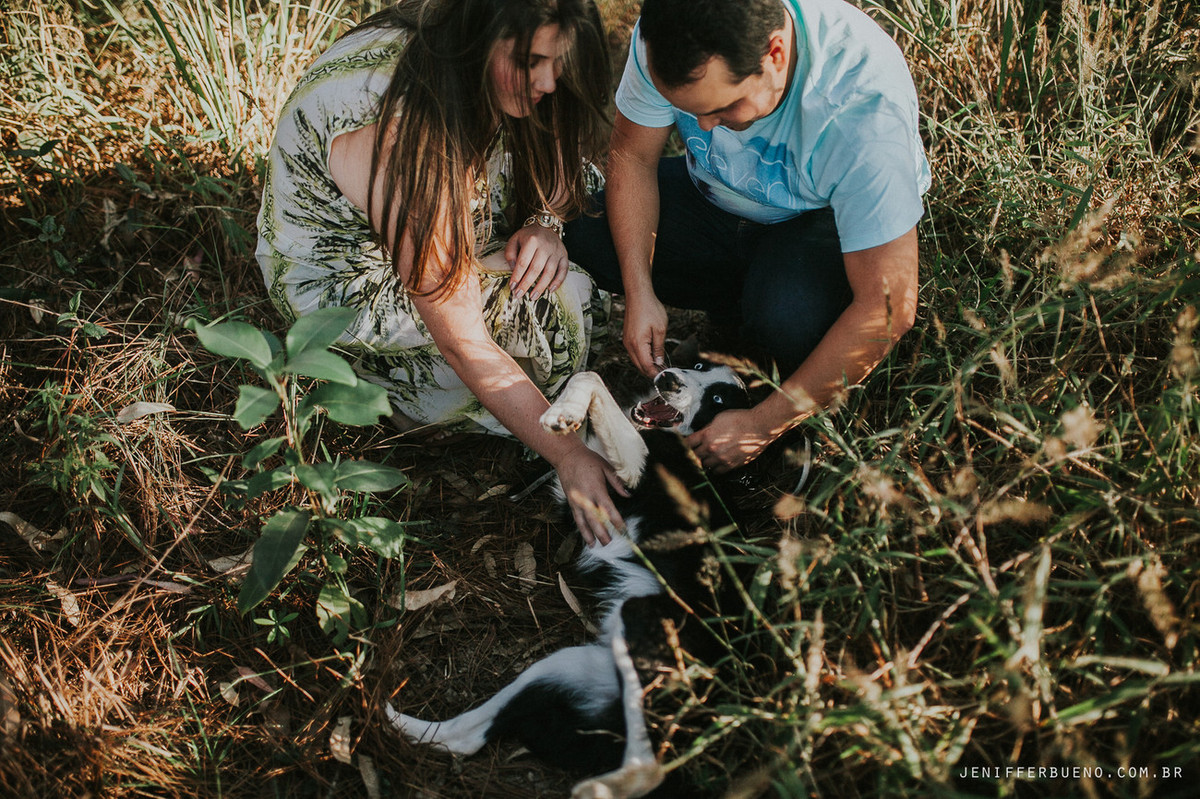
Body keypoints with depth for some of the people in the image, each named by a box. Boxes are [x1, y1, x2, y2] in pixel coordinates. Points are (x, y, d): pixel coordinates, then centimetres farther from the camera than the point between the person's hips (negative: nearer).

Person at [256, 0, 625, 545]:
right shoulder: (400, 137, -40)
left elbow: (556, 158, 1)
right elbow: (463, 344, -36)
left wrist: (544, 221, -20)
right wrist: (568, 456, -32)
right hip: (338, 280, -7)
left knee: (572, 174, -1)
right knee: (554, 304, -22)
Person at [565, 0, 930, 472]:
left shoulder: (865, 106, -38)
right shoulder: (669, 40, -27)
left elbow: (888, 307, -35)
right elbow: (631, 155, -9)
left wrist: (762, 426, -31)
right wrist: (639, 294, -19)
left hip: (824, 220, -4)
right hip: (715, 197, 5)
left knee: (789, 321, -37)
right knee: (579, 229, -17)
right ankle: (748, 308, -1)